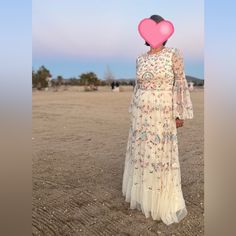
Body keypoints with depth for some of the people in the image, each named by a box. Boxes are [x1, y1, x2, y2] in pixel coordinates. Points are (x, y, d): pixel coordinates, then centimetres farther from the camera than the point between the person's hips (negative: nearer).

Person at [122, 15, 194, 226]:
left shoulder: (173, 54, -4)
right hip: (140, 115, 5)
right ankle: (143, 195, 30)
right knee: (141, 153, 12)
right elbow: (138, 87, 14)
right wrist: (134, 115, 13)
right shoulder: (140, 59, 9)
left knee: (162, 156, -1)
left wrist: (180, 114, -10)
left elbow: (181, 84, -5)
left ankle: (166, 203, 16)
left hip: (162, 116, -5)